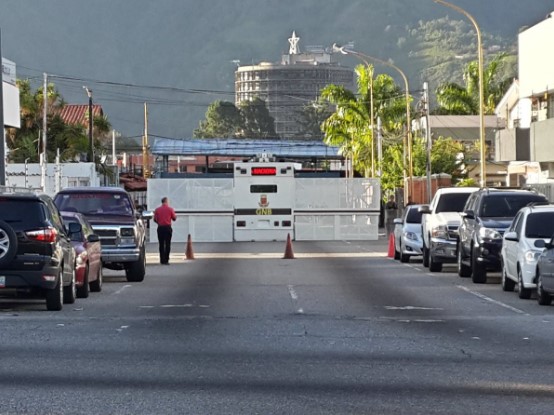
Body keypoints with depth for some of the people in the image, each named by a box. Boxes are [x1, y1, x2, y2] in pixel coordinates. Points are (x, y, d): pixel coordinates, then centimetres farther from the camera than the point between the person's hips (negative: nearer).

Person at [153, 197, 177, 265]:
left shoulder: (157, 209, 2)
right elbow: (174, 218, 3)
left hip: (160, 228, 2)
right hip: (168, 228, -2)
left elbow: (155, 219, 3)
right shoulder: (170, 209, -3)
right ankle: (166, 260, -6)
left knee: (161, 244, 8)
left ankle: (162, 260, 7)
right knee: (167, 244, 0)